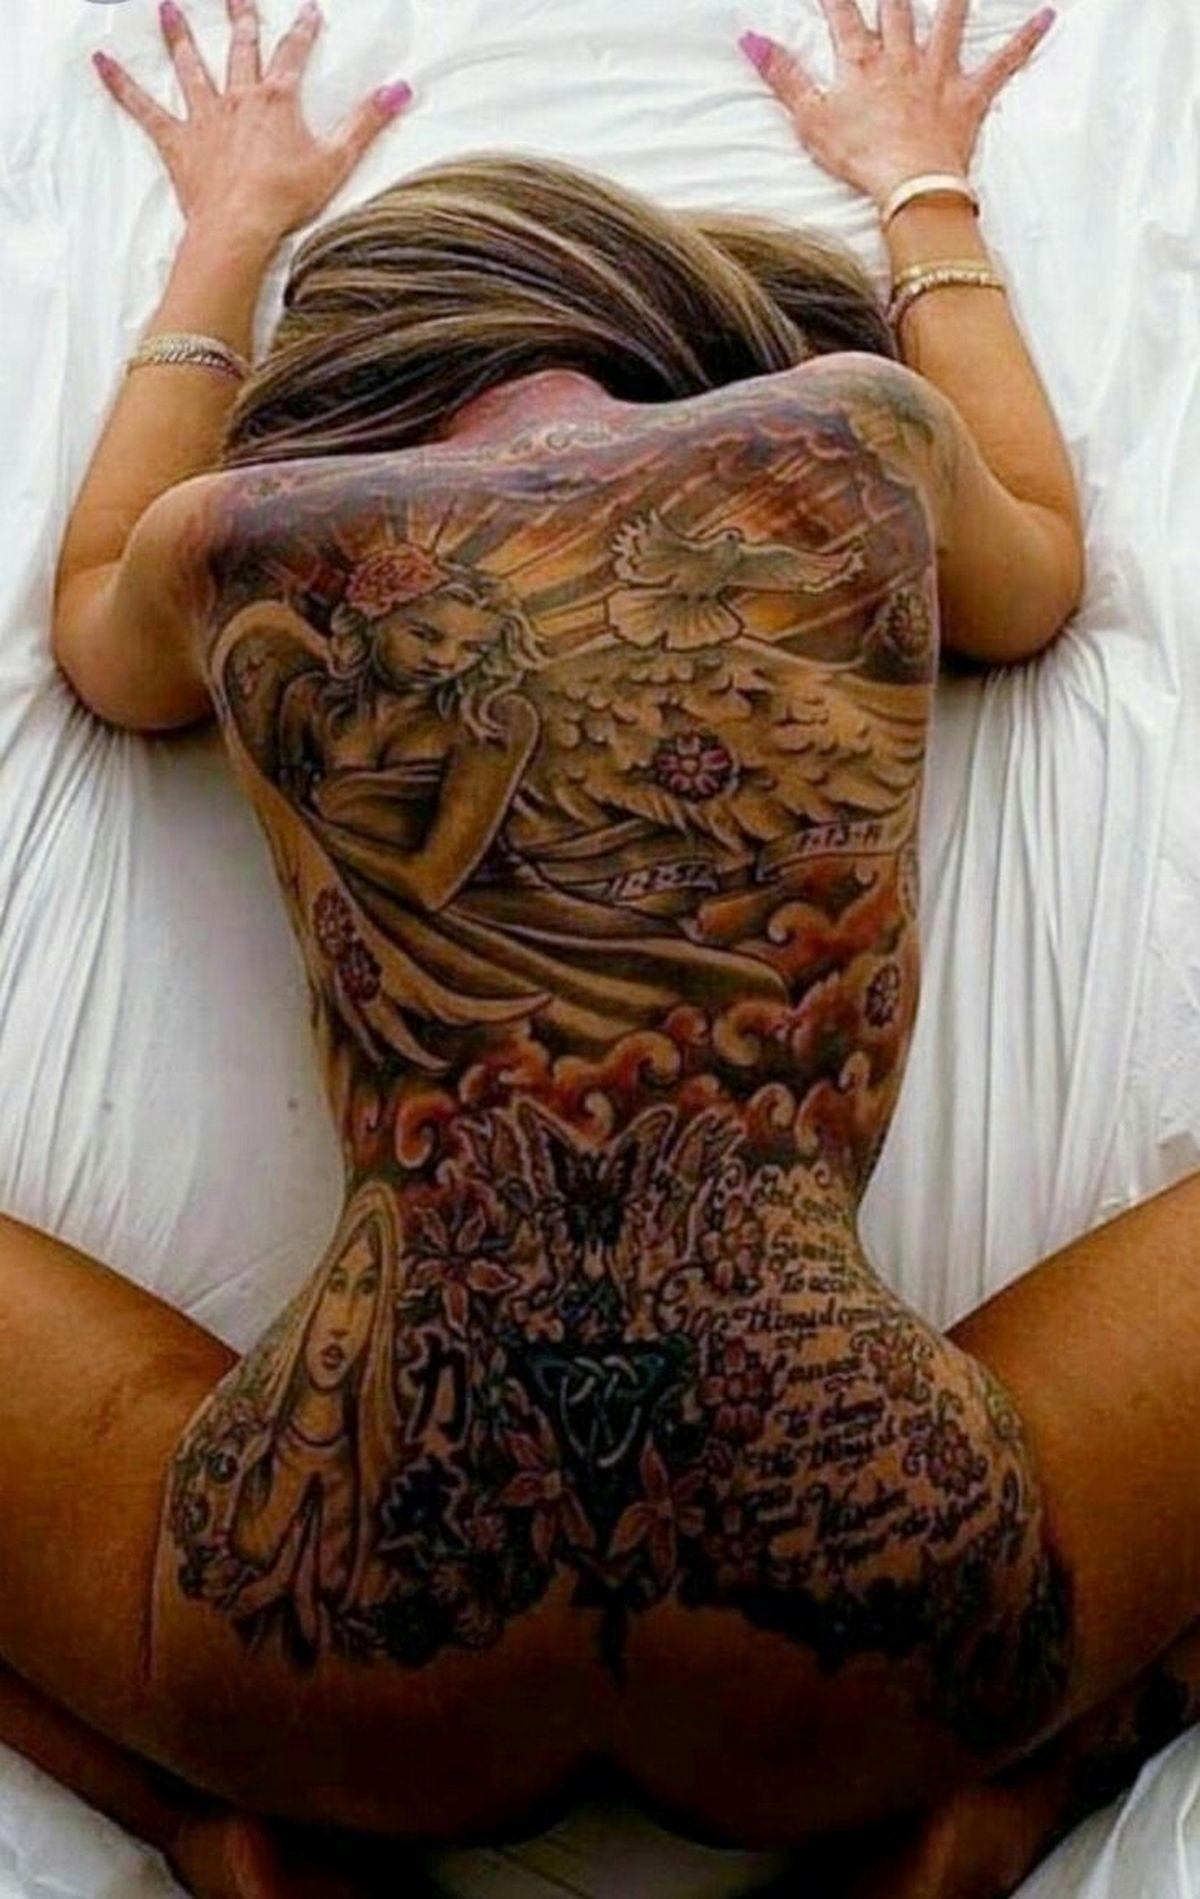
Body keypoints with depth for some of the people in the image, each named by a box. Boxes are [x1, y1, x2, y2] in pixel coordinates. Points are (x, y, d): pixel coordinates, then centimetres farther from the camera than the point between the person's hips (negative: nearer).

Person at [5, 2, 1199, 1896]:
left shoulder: (248, 536, 5)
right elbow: (1039, 567, 30)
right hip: (873, 1684, 1)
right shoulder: (859, 429, 6)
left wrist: (226, 232, 42)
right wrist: (926, 188, 44)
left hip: (344, 1697, 1)